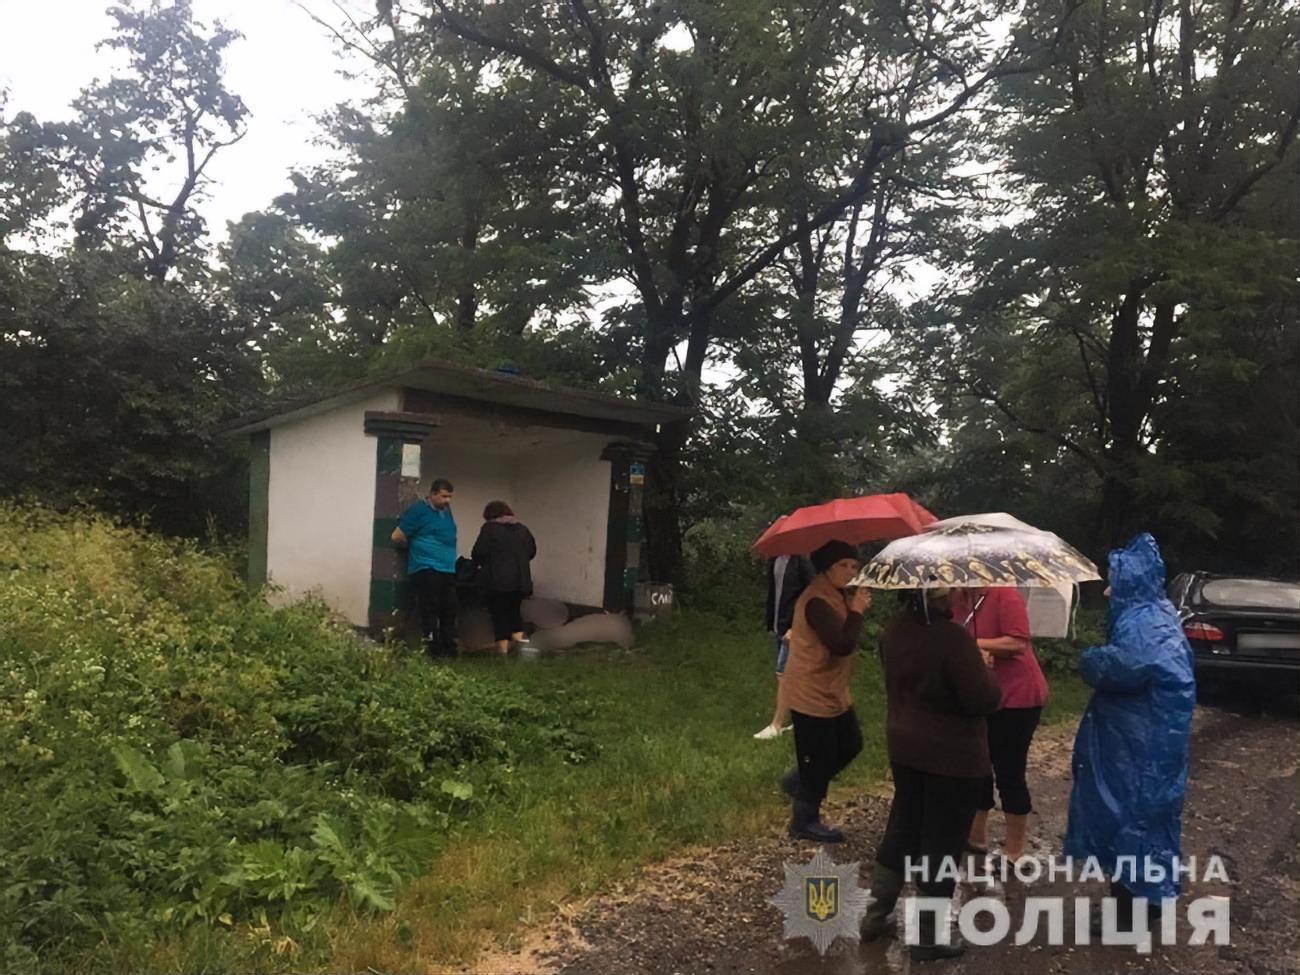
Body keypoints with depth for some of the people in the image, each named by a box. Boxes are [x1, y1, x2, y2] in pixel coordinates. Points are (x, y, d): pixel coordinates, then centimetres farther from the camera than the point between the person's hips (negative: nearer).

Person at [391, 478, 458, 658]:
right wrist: (414, 549, 7)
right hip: (426, 569, -7)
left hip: (448, 569, 7)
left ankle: (449, 648, 14)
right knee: (429, 611, -6)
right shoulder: (418, 510, -8)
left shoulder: (446, 510, 15)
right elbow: (397, 537, -8)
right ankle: (431, 650, -2)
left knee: (449, 610, 7)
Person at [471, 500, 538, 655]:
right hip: (520, 580, 5)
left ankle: (503, 651, 0)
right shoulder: (522, 528, 14)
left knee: (499, 615, 2)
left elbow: (478, 553, -8)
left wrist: (480, 562, 13)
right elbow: (532, 551, 18)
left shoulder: (489, 528, -2)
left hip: (497, 580, -5)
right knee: (514, 611, 19)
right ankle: (518, 638, 5)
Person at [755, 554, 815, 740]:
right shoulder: (773, 559, 7)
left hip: (794, 627, -8)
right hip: (778, 626, 8)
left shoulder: (802, 560, -16)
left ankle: (776, 725, 3)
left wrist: (795, 627, -19)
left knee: (783, 675, -4)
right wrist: (771, 624, 14)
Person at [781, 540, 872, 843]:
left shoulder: (836, 596, 8)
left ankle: (797, 783, 35)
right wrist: (856, 610, -23)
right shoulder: (816, 602, -25)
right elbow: (842, 645, -32)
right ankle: (805, 823, 20)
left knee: (850, 745, 19)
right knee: (820, 760, 2)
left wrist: (855, 607, -4)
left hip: (833, 691, 10)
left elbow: (844, 641, 8)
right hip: (812, 694, -10)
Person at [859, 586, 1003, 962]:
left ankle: (875, 915, 29)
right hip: (953, 757, -7)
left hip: (905, 748, 7)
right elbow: (983, 699, -23)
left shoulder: (895, 628, -1)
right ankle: (928, 937, 17)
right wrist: (984, 671, -2)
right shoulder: (952, 638, -26)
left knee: (902, 828, 20)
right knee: (942, 841, 6)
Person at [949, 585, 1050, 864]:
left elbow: (1018, 643, -26)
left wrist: (972, 643, -23)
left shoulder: (1005, 595, -20)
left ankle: (1014, 852, 14)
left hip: (1016, 696, -8)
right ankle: (976, 836, 35)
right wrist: (978, 650, -21)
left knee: (1009, 773, -1)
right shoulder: (960, 598, 1)